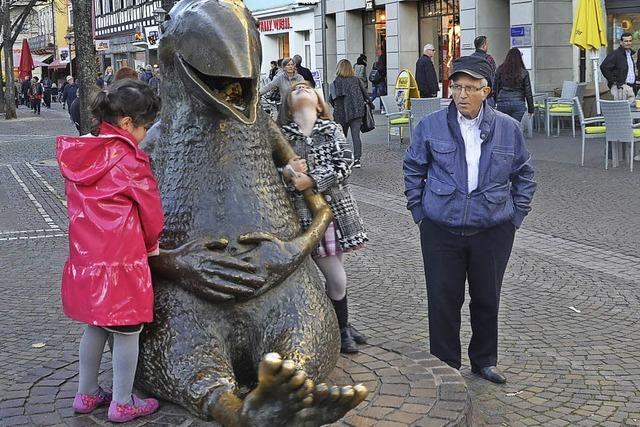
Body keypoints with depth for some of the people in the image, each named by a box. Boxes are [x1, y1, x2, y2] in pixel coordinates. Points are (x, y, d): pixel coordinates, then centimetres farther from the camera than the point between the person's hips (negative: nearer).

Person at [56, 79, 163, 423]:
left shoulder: (76, 154, 4)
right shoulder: (129, 159, -16)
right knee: (126, 332, 7)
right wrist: (151, 243, 12)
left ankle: (86, 394, 33)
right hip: (122, 259, -7)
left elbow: (79, 204, 12)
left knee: (95, 327, 21)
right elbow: (150, 208, -7)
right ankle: (122, 404, 17)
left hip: (85, 256, 7)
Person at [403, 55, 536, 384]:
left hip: (493, 231, 1)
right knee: (443, 299, 4)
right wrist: (419, 211, 4)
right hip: (441, 231, -1)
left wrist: (516, 215, 5)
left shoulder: (508, 129, 1)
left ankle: (484, 360, 31)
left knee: (487, 298, 12)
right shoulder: (431, 127, -2)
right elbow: (413, 169, 9)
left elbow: (523, 175, 11)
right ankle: (445, 366, 20)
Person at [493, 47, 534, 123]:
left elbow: (495, 89, 7)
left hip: (502, 104, 1)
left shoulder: (500, 70, 4)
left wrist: (495, 104, 17)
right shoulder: (524, 72, 1)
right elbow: (528, 93, 4)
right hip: (518, 104, -1)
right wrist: (530, 109, 11)